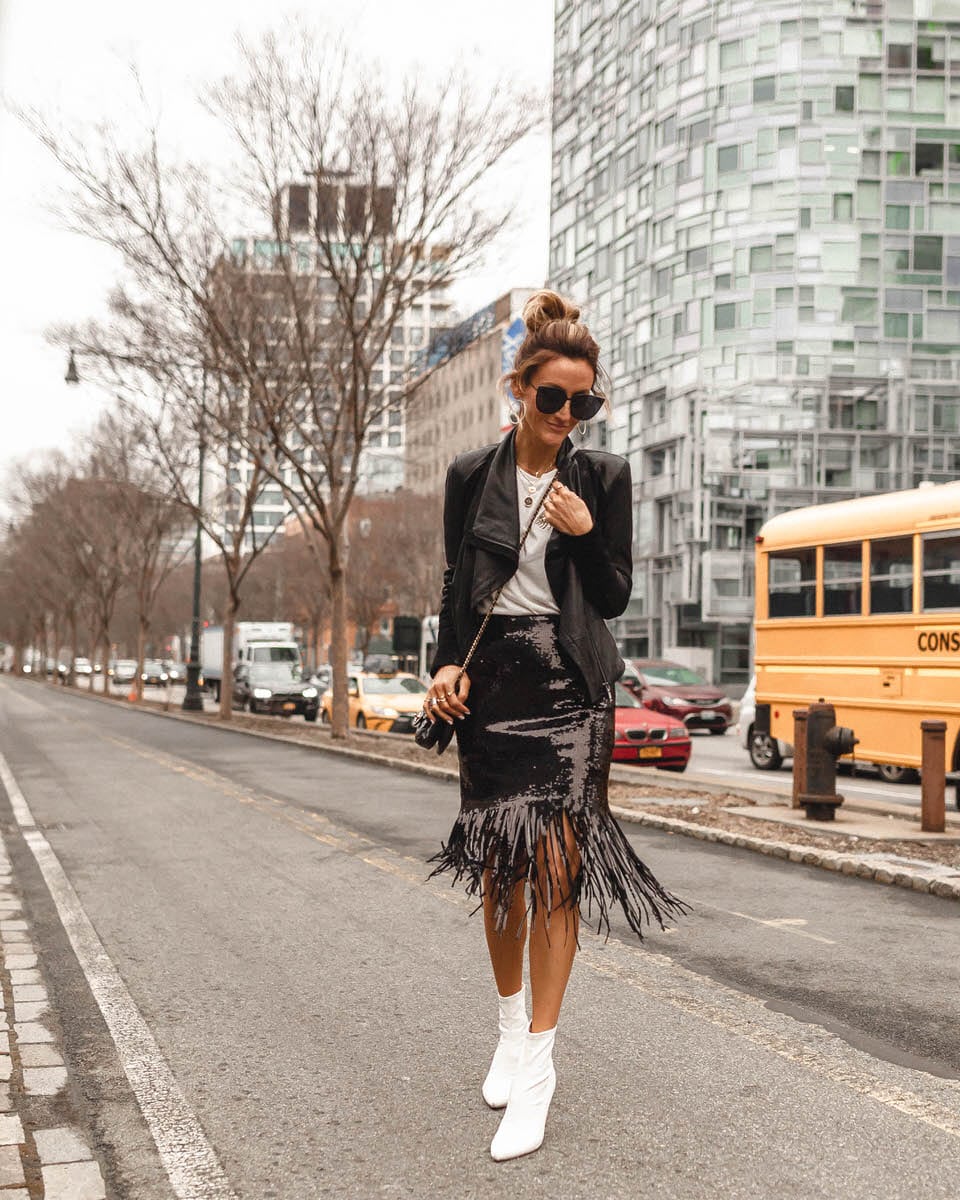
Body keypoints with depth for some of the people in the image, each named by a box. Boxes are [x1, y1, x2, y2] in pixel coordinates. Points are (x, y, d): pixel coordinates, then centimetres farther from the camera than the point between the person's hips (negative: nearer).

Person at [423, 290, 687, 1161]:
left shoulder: (603, 477, 1)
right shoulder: (472, 475, 4)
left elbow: (615, 598, 4)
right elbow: (456, 584, 10)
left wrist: (586, 533, -14)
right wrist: (448, 665, -5)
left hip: (570, 687, -2)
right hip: (491, 684, 2)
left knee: (555, 867, -8)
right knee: (497, 867, 7)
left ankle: (537, 1065, -2)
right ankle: (512, 1026, 29)